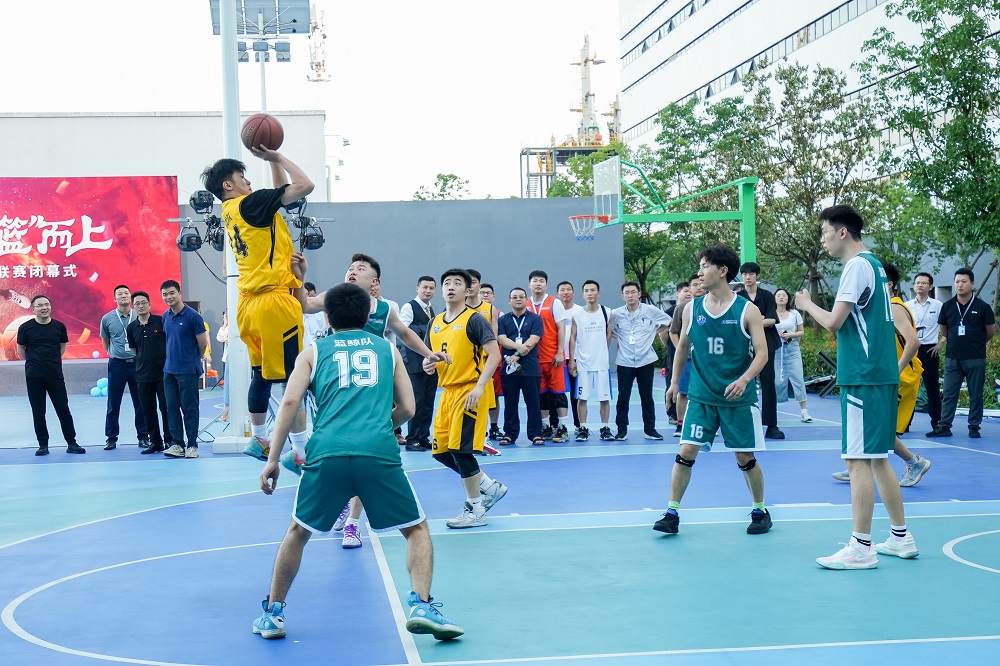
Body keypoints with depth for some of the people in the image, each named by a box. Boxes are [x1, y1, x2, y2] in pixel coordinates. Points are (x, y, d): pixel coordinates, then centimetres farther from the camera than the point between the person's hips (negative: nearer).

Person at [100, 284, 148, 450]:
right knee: (113, 404, 4)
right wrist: (112, 354, 11)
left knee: (140, 403, 5)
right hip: (116, 365, 0)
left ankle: (143, 437, 14)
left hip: (137, 363, 0)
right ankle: (111, 438, 12)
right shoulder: (107, 319, 1)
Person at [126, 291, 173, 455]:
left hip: (163, 372, -4)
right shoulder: (131, 328, 6)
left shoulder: (161, 321, -5)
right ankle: (155, 442, 16)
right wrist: (143, 363, 8)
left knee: (166, 408, -2)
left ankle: (169, 441, 7)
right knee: (148, 411, 7)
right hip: (143, 374, 4)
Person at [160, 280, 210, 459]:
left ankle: (192, 445, 5)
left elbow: (203, 343, -5)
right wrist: (171, 360, 15)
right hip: (169, 370, 6)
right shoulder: (165, 317, 8)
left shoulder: (192, 316, -10)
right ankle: (177, 444, 13)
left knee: (189, 408, -1)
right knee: (172, 408, 7)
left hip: (188, 371, -6)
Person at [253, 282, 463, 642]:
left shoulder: (313, 352, 20)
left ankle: (273, 614, 25)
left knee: (298, 531, 23)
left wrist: (273, 459, 9)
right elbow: (407, 409, 19)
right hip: (379, 452, -1)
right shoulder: (387, 349, 23)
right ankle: (421, 606, -3)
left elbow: (290, 402, 8)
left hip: (326, 453, 1)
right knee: (417, 529, 15)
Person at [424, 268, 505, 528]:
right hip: (447, 391, 8)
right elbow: (431, 355, 23)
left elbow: (494, 354, -14)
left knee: (460, 449, -11)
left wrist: (479, 386, -24)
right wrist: (427, 364, -1)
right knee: (441, 450, 8)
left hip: (468, 391, -8)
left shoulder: (474, 319, -8)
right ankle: (489, 487, 23)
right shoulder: (435, 323, 13)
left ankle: (475, 509, 3)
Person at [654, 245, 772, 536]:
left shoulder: (747, 310, -6)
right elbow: (683, 346, 17)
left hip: (739, 398, -2)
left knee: (745, 458, 5)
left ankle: (760, 511, 24)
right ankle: (672, 514, 0)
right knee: (686, 452, -7)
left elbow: (762, 352, -8)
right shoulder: (691, 308, 4)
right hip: (701, 395, 2)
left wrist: (744, 379, -23)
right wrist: (675, 381, 15)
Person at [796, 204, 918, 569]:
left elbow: (834, 322, -16)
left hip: (863, 376, -10)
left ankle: (861, 548, -4)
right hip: (882, 374, 10)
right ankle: (901, 538, 20)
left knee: (859, 460, -7)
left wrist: (807, 304, 0)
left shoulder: (857, 265, -12)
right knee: (876, 458, 15)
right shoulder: (874, 264, 17)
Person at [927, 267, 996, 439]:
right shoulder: (947, 306, 3)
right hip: (952, 358, 2)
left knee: (976, 395, 3)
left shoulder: (982, 307, -3)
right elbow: (943, 329, 17)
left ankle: (974, 427, 11)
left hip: (975, 359, -2)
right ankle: (944, 426, 5)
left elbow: (991, 332, 6)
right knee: (949, 393, 3)